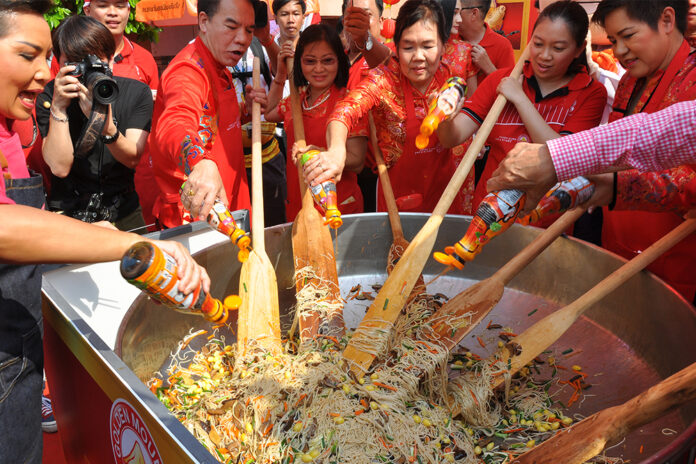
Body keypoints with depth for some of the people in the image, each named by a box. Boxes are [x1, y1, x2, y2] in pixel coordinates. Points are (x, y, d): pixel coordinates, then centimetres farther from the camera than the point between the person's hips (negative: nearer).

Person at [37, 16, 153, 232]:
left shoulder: (136, 92, -4)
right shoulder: (49, 96, -5)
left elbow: (132, 159, -10)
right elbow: (59, 167, -14)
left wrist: (105, 123, -28)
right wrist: (58, 107, -21)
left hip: (122, 212, 1)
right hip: (68, 212, -1)